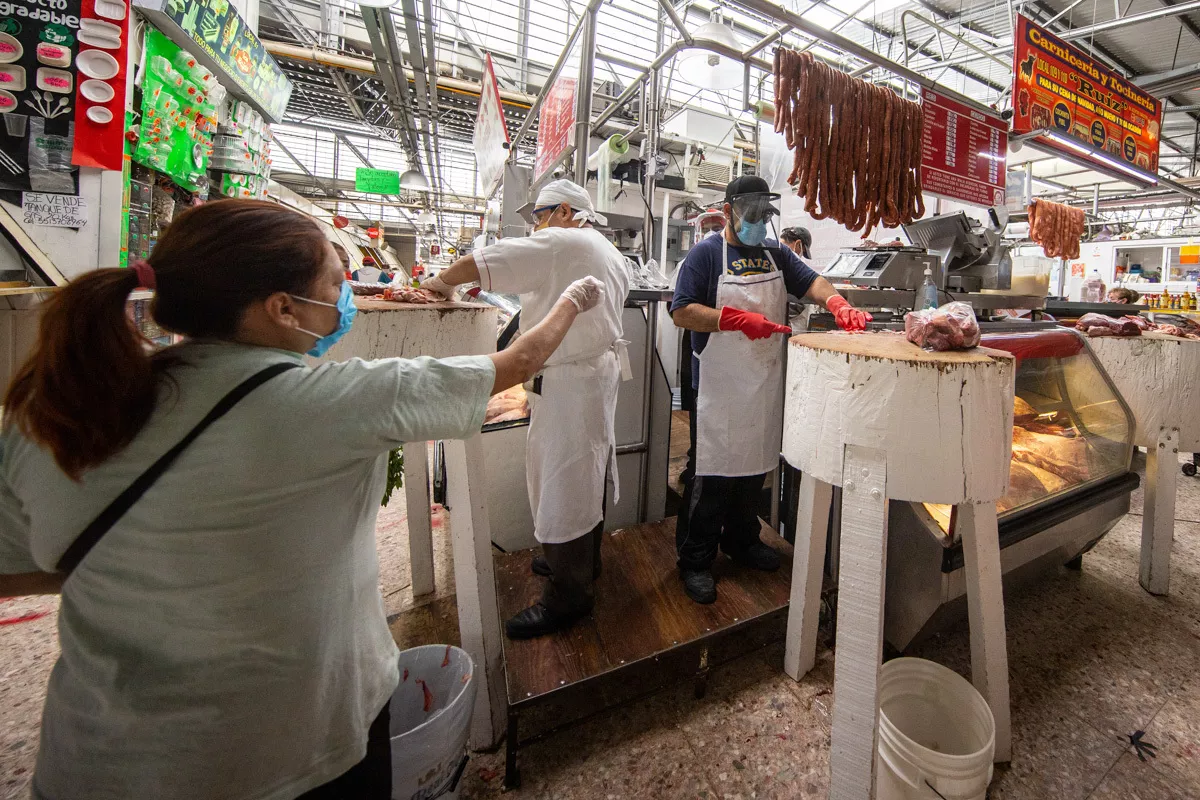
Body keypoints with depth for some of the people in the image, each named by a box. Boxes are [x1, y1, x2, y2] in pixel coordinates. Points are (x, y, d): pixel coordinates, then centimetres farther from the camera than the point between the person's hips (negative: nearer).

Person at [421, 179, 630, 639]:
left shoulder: (559, 243, -12)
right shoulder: (610, 254, 18)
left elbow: (476, 264, -15)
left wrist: (442, 281, 3)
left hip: (568, 381, -10)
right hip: (601, 366, 10)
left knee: (562, 483, -2)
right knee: (587, 472, 18)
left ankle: (567, 597, 11)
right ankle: (583, 561, 36)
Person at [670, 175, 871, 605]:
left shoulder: (775, 253, 15)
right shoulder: (706, 254, -3)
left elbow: (811, 281, 5)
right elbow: (681, 312, -13)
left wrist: (837, 303, -17)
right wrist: (738, 319, -23)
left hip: (766, 380, 7)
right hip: (720, 384, -6)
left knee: (756, 462, 15)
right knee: (713, 470, -3)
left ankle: (741, 540, 35)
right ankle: (695, 560, 14)